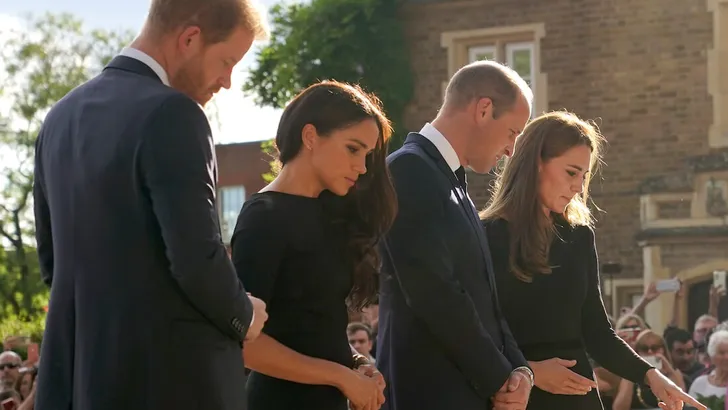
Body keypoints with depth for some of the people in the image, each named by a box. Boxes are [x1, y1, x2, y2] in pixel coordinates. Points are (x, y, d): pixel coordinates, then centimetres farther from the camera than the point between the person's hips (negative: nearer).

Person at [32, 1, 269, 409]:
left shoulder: (62, 117, 11)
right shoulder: (171, 115, -15)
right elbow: (197, 258, -19)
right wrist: (244, 317, -1)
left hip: (77, 375, 8)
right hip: (172, 377, -8)